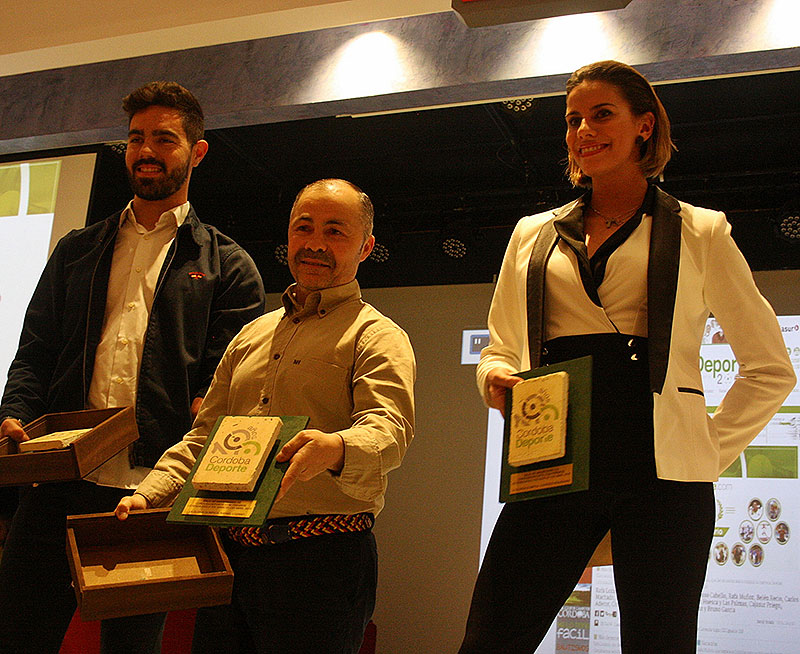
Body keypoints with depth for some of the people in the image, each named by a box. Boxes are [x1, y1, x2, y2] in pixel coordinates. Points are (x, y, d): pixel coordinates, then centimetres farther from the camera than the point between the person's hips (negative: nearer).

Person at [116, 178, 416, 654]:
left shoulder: (378, 337, -1)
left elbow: (389, 428, -18)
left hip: (321, 558, -6)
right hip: (230, 553, 6)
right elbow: (205, 434, 23)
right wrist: (149, 494, 7)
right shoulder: (251, 337, 20)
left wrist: (335, 448, -41)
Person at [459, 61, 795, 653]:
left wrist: (709, 452, 5)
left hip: (659, 472, -2)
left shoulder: (700, 233, 10)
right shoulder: (534, 236, 18)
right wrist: (496, 378, 2)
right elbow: (500, 350, 24)